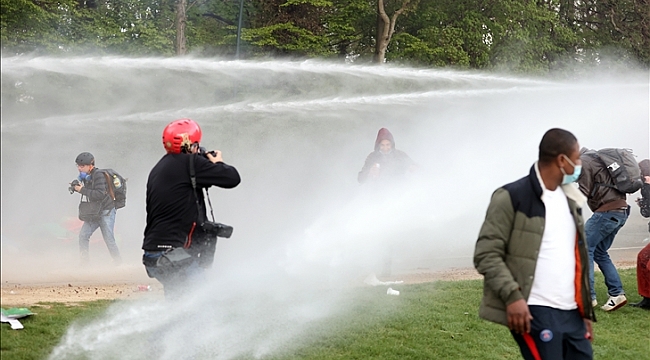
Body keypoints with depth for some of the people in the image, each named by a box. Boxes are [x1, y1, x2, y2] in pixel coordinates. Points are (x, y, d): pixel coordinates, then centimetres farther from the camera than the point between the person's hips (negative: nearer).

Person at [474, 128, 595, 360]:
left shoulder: (569, 201, 18)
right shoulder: (512, 197, -6)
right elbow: (486, 254, -10)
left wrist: (586, 310, 19)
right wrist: (512, 295, -22)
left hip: (572, 313, 8)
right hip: (534, 312, -7)